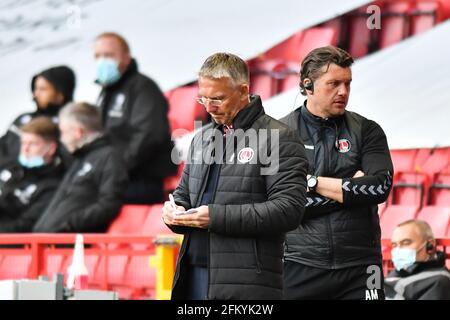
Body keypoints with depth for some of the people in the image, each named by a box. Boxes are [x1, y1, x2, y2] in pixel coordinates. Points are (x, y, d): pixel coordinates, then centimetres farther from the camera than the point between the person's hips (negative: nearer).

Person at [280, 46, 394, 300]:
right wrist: (351, 187, -7)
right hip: (300, 267, -1)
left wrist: (315, 183, -7)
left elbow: (381, 186, -7)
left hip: (358, 269, 1)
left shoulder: (367, 131, 10)